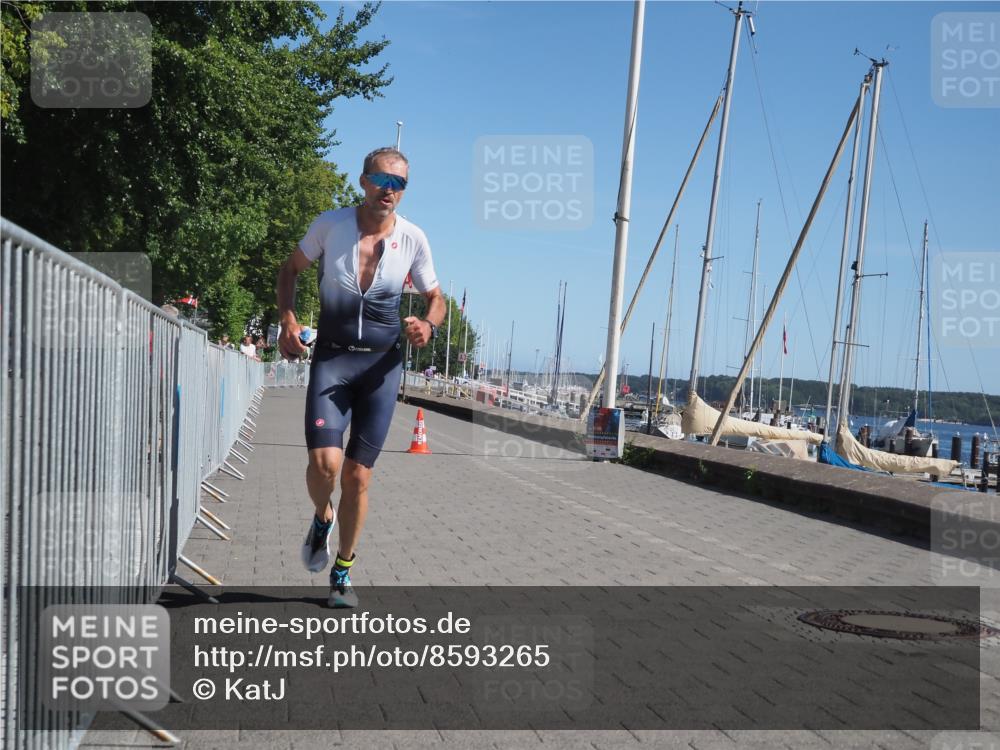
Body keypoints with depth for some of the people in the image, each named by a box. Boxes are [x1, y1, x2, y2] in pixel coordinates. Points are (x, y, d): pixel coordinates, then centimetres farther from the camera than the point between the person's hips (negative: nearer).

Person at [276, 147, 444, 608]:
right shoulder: (332, 224, -4)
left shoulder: (413, 239, -2)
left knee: (358, 476, 3)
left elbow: (436, 298, 11)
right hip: (331, 358, -1)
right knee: (324, 462, -19)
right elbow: (290, 269, 10)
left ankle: (342, 573, 22)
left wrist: (428, 325, -12)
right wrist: (288, 320, -5)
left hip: (381, 364, 1)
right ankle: (322, 519, 18)